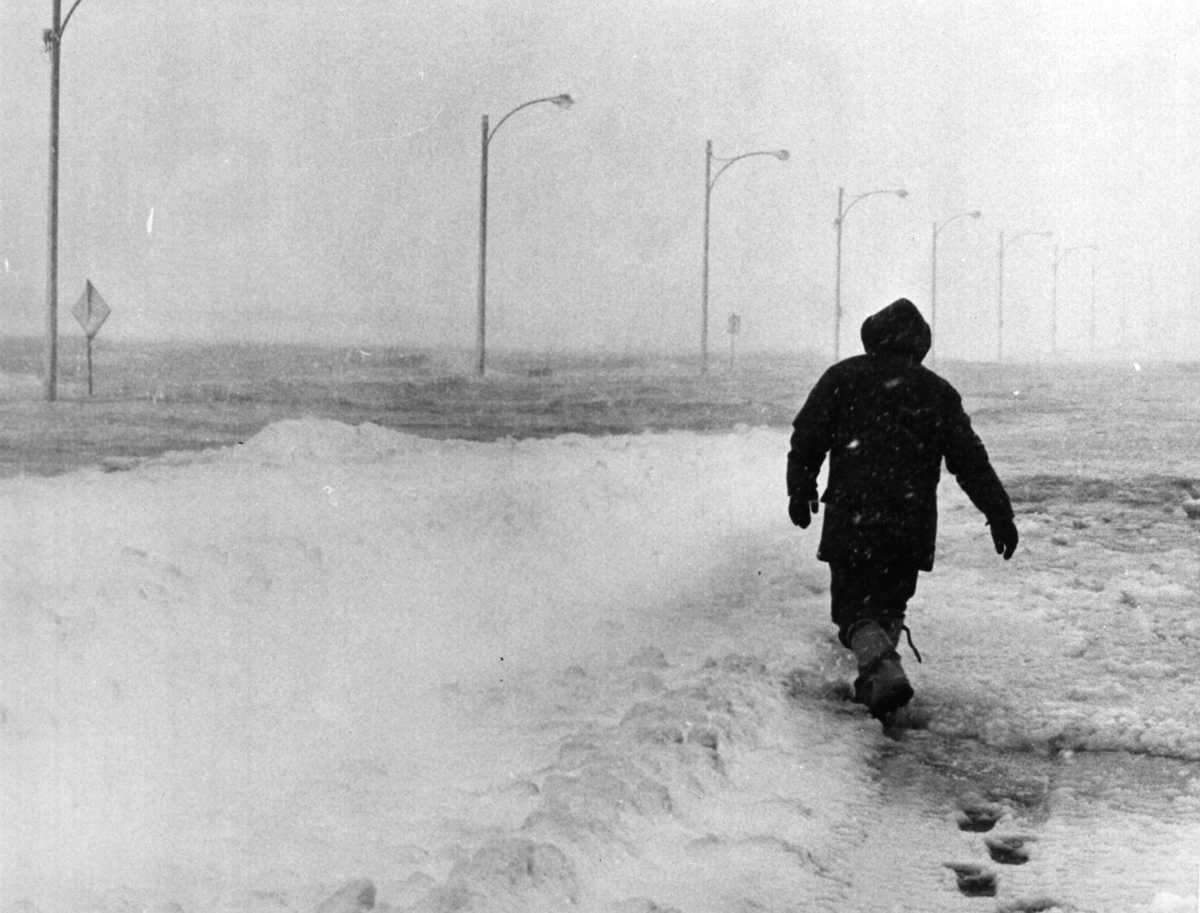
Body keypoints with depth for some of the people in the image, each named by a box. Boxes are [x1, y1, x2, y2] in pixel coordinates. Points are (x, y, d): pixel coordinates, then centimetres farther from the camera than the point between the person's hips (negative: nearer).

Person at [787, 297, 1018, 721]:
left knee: (854, 607, 0)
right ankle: (876, 676, 14)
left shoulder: (842, 378, 2)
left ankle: (882, 670, -25)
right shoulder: (938, 392, 7)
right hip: (913, 523, 2)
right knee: (889, 603, 21)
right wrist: (999, 514, 8)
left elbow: (807, 437, 2)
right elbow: (969, 460, 5)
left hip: (850, 519, -2)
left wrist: (801, 491, 15)